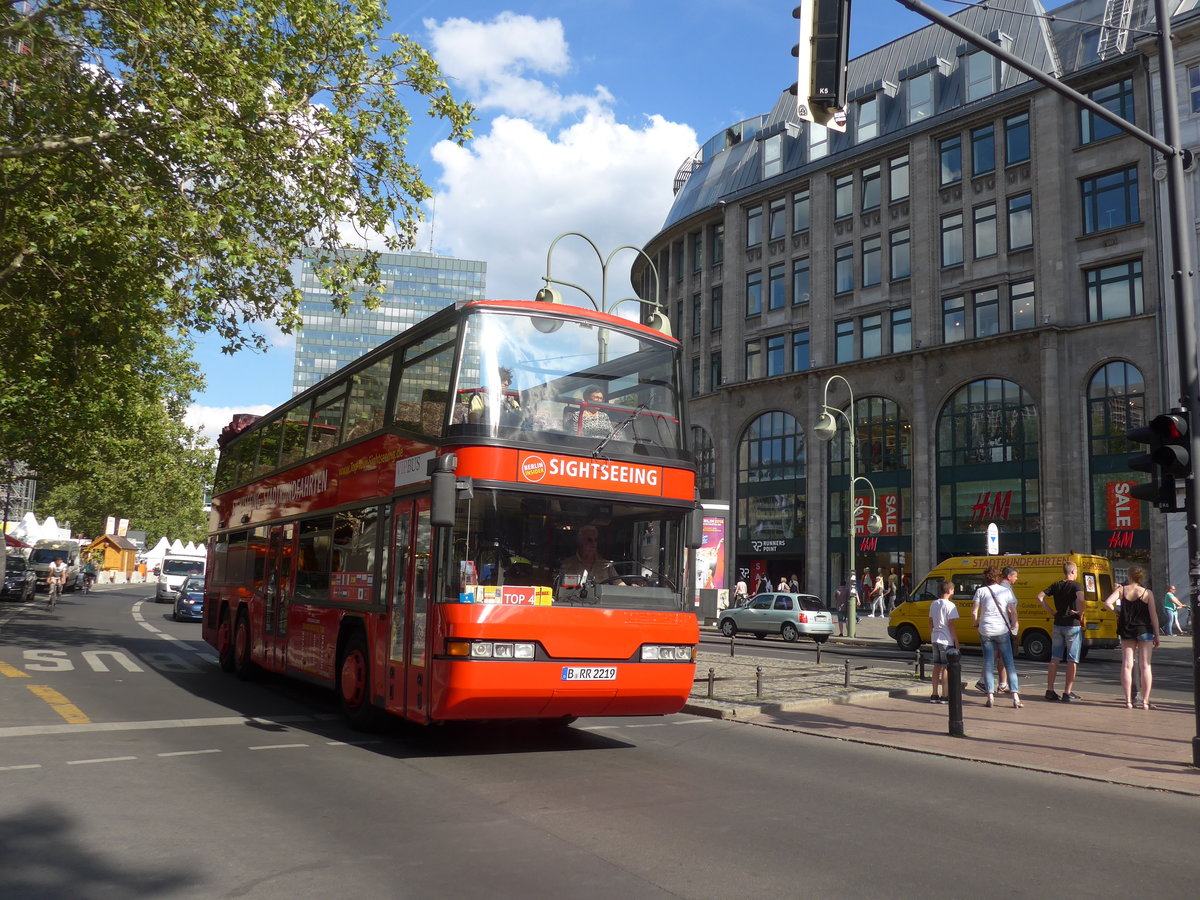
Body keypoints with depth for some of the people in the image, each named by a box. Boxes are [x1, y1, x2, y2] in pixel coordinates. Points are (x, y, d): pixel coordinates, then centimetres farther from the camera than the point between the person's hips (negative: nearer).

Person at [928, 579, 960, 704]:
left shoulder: (933, 604, 9)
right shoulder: (950, 605, -13)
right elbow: (952, 625, -15)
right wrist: (956, 642, -10)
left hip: (935, 639, 7)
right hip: (946, 641, -7)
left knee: (937, 666, 12)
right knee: (946, 668, -1)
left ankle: (934, 695, 14)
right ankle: (944, 696, 1)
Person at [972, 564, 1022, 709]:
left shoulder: (981, 591, 0)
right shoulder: (1006, 591, 0)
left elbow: (974, 612, -3)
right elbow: (1013, 612, -4)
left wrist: (977, 623, 15)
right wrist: (1013, 625, 11)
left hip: (985, 631, 0)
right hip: (1003, 630, 0)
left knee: (988, 663, 6)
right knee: (1009, 664, 6)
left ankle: (990, 696, 1)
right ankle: (1015, 697, 1)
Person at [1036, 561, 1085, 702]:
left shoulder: (1056, 585, 6)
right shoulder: (1076, 585, -9)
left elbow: (1040, 597, 0)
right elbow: (1080, 599, -29)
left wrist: (1052, 612, 4)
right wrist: (1081, 614, -13)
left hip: (1058, 625, 5)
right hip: (1073, 625, -5)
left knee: (1054, 659, 11)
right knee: (1072, 661, 2)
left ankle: (1050, 690, 12)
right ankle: (1067, 693, 1)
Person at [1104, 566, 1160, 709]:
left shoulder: (1121, 590, -1)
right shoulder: (1147, 593, -4)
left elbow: (1107, 602, -15)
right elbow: (1154, 616, -4)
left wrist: (1116, 611, 3)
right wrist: (1157, 636, 2)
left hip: (1126, 632, 1)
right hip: (1144, 631, -1)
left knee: (1126, 665, 4)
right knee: (1145, 666, 3)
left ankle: (1128, 701, 2)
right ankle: (1145, 701, 1)